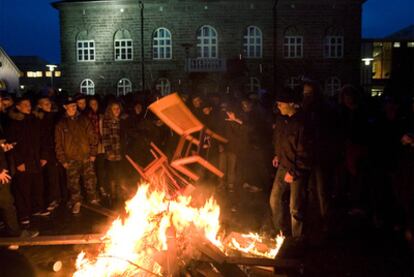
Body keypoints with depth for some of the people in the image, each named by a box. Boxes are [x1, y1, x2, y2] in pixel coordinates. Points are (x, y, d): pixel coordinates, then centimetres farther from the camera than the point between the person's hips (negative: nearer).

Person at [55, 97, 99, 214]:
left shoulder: (84, 120, 6)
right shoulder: (61, 124, 5)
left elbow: (93, 137, 5)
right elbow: (58, 144, 4)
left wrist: (93, 153, -1)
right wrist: (63, 160, -1)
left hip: (86, 157, 0)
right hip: (71, 159, 0)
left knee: (90, 180, 4)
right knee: (73, 182, 6)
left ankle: (93, 199, 20)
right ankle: (76, 202, 21)